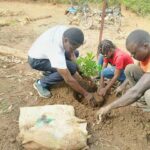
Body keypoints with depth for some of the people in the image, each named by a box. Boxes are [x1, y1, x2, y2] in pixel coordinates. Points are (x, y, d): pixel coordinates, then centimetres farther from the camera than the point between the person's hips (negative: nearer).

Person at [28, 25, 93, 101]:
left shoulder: (67, 32, -23)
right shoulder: (56, 51, -42)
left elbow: (72, 52, -4)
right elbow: (69, 80, -35)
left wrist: (75, 71, -13)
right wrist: (85, 93, -24)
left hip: (47, 52, 8)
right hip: (36, 60, -8)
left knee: (75, 53, 6)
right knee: (70, 68, -24)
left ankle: (50, 71, 14)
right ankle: (41, 83, -5)